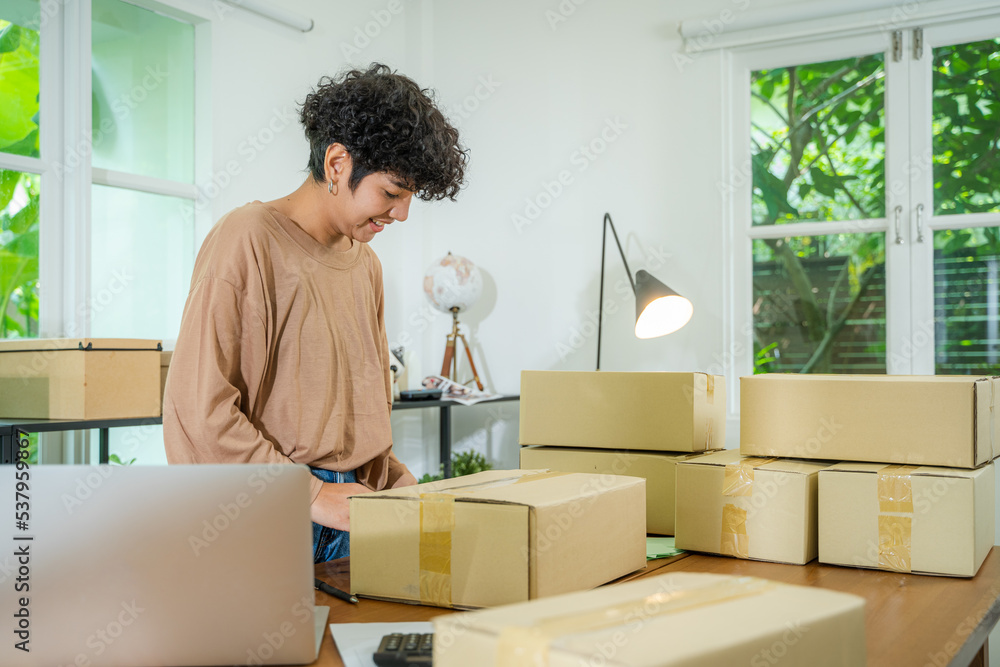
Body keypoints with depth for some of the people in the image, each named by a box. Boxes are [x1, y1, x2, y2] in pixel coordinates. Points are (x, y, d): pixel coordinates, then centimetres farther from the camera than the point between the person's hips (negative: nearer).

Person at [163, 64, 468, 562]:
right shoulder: (248, 240, -11)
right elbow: (198, 407, -18)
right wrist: (310, 495, -18)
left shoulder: (365, 263, 14)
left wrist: (401, 489, 5)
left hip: (346, 512, 7)